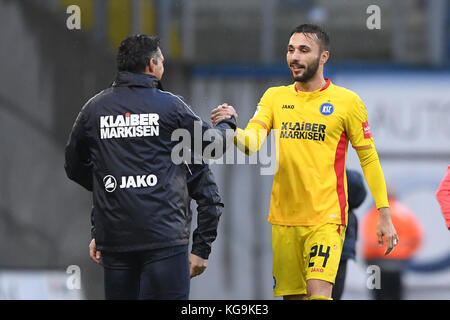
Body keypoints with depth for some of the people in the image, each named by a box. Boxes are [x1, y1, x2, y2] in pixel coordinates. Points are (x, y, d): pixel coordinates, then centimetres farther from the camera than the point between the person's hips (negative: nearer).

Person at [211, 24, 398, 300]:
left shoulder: (347, 101, -1)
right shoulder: (275, 97, 9)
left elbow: (369, 159, 2)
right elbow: (252, 143, -4)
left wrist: (385, 215, -1)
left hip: (327, 218, -4)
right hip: (283, 218, 4)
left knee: (318, 292, -20)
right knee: (292, 296, 6)